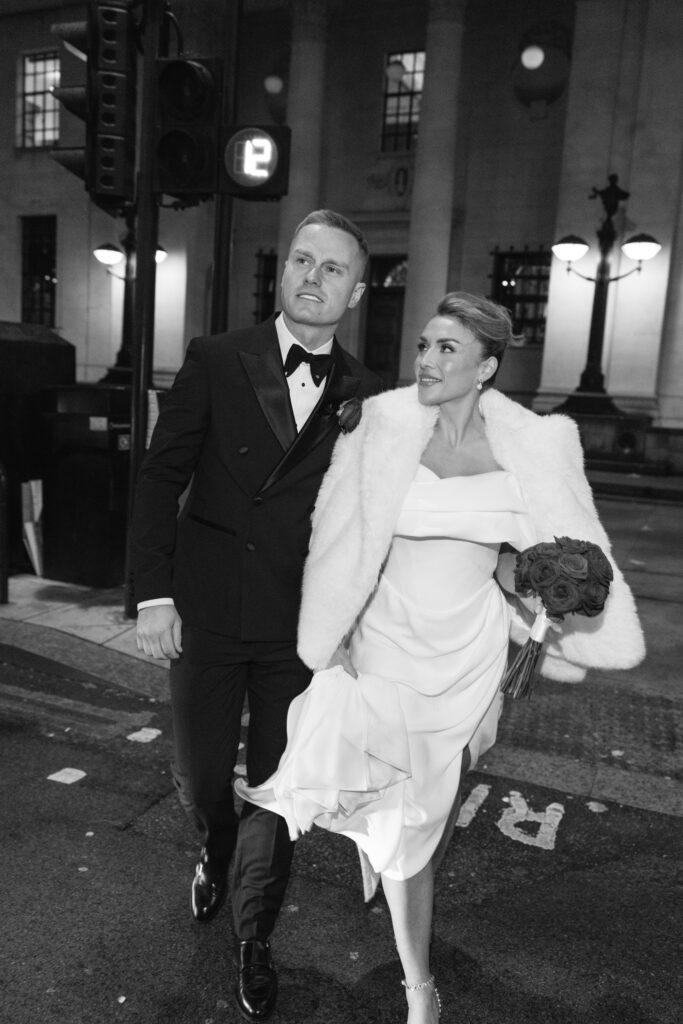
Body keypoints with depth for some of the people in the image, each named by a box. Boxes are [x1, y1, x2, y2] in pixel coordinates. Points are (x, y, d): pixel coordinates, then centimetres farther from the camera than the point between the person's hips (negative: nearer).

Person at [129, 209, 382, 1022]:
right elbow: (161, 477, -3)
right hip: (206, 613, 0)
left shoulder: (363, 395, -1)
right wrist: (153, 594, -8)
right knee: (199, 779, 16)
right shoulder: (215, 361, -3)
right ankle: (216, 853, 52)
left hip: (299, 626, 0)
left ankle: (255, 937, 37)